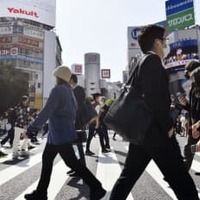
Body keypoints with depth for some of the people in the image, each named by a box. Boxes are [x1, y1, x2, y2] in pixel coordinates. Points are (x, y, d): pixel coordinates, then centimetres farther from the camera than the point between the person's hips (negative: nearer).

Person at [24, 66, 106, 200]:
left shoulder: (58, 90, -15)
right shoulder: (69, 91, 12)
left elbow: (47, 111, -21)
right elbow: (73, 110, 17)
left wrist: (33, 127, -14)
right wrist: (71, 126, 23)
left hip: (59, 134, -10)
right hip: (63, 132, 10)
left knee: (72, 162, -4)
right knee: (47, 159, 15)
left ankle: (96, 188, 3)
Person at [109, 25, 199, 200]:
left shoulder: (142, 63, 18)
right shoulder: (153, 60, -10)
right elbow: (154, 98, -21)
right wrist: (168, 126, -14)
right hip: (156, 131, -10)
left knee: (128, 176, 16)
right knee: (183, 183, 0)